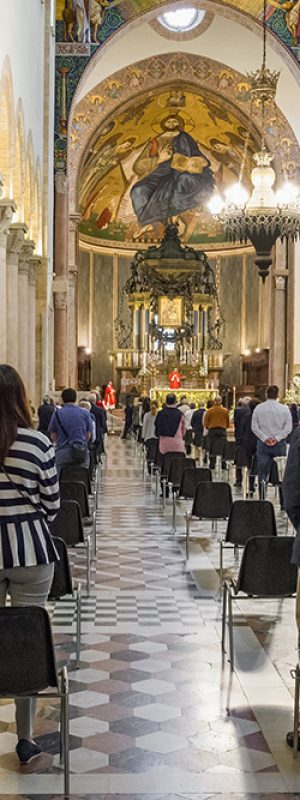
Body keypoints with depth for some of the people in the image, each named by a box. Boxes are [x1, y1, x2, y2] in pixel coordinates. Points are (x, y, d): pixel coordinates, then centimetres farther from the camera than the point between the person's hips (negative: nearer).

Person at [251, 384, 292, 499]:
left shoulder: (259, 408, 0)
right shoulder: (284, 409, -2)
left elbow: (254, 427, -3)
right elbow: (288, 428, -6)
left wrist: (265, 438, -5)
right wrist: (277, 438, -7)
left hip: (263, 444, 1)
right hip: (280, 444, 0)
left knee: (262, 474, 4)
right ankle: (283, 504, 6)